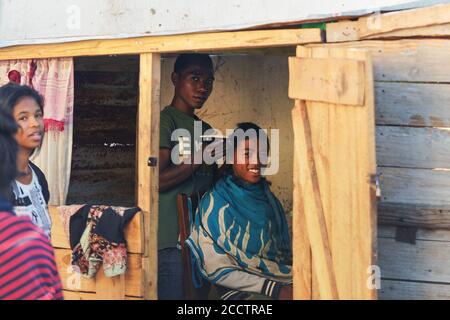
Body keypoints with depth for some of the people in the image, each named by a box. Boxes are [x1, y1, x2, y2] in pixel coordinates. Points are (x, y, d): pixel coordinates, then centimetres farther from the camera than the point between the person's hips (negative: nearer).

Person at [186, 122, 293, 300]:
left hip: (280, 279, 5)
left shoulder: (268, 198, 12)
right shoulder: (215, 203, -5)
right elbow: (218, 271, -8)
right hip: (240, 290, -5)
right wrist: (275, 289, -15)